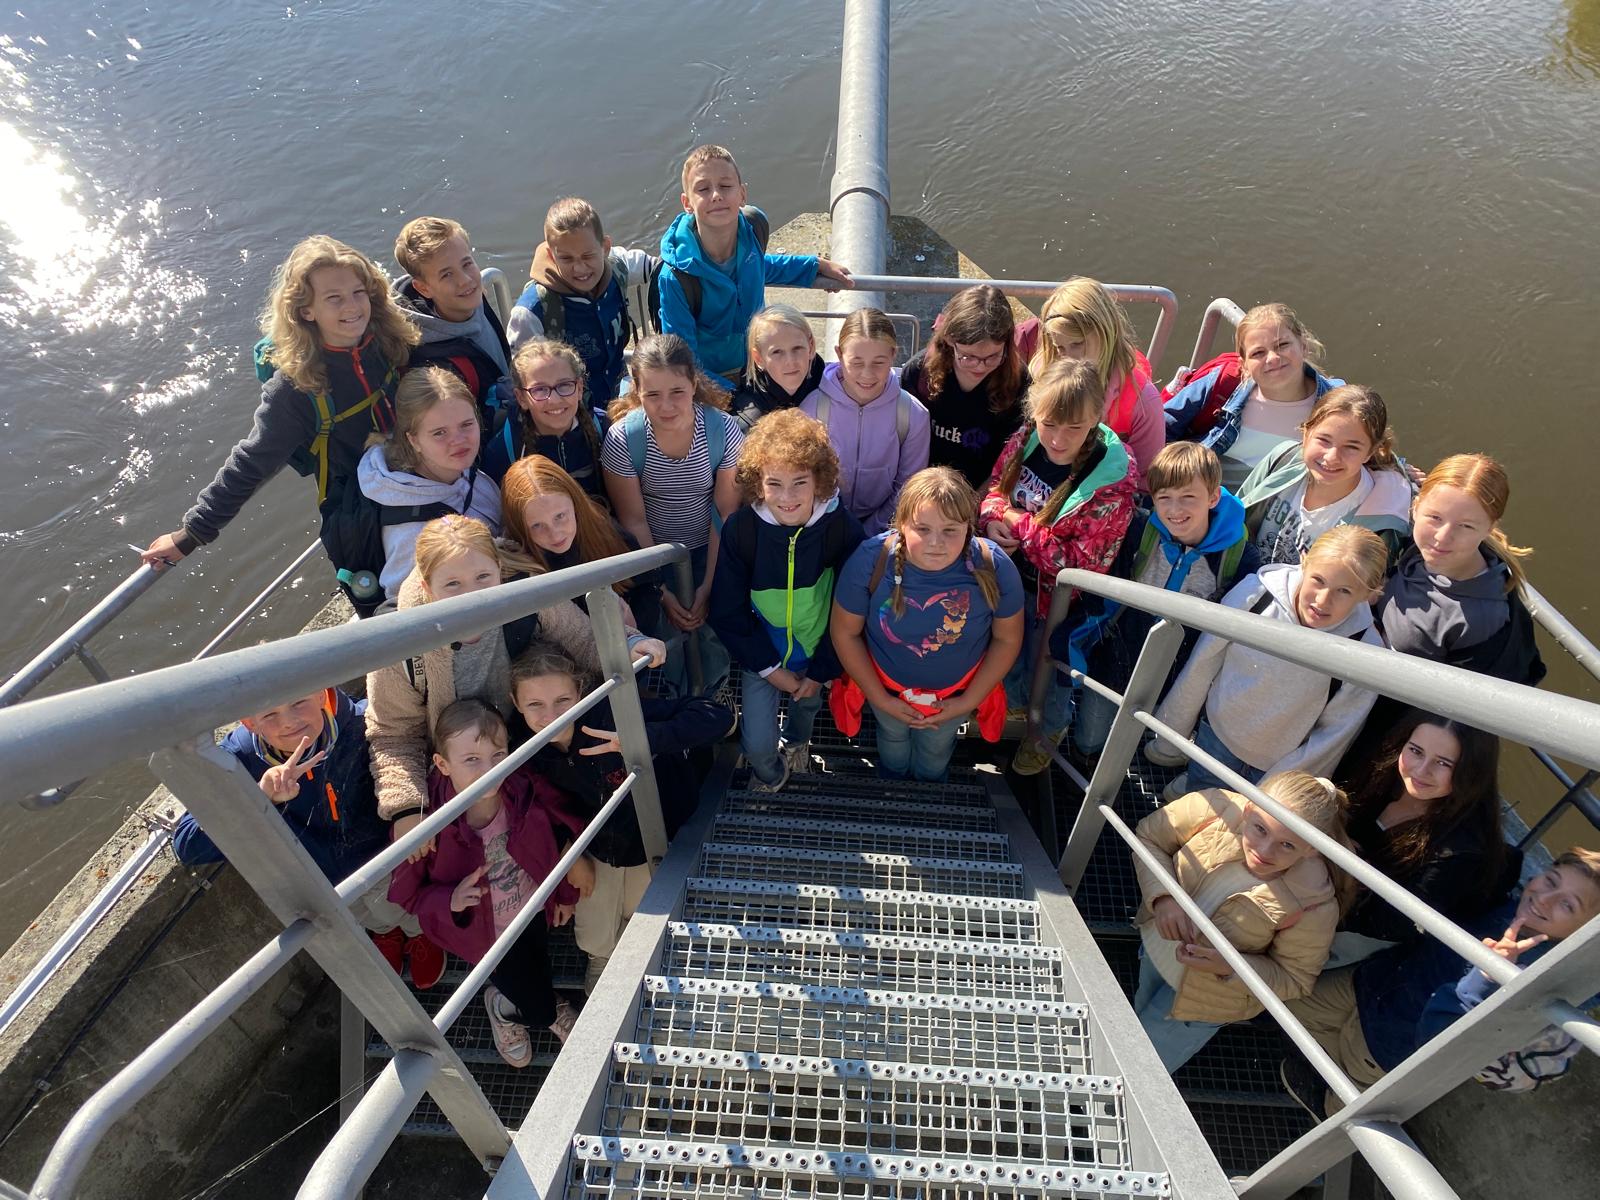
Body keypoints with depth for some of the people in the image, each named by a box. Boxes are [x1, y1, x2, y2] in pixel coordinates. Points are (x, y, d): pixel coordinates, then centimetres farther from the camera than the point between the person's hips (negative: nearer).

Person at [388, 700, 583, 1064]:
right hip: (488, 932, -2)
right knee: (541, 1011, 12)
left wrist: (567, 893, -1)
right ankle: (502, 1005, 44)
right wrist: (450, 900, -37)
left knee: (538, 983, 29)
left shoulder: (526, 789, -29)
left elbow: (565, 829, -10)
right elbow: (405, 893, -17)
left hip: (534, 911, 2)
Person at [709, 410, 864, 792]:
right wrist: (770, 668, -12)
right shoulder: (740, 529, -24)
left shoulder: (842, 528, -23)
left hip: (816, 650, 1)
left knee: (808, 705, 28)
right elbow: (727, 613, -14)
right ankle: (770, 776, 35)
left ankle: (796, 741, 65)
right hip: (761, 654, -1)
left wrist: (821, 672, -8)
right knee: (757, 745, -3)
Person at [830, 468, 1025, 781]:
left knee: (937, 750, 34)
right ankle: (891, 785, 71)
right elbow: (844, 632, -19)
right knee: (893, 740, 34)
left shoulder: (994, 567, -32)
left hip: (956, 693, 1)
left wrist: (970, 701, -12)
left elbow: (1007, 639, -14)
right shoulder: (870, 560, -34)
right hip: (888, 686, 0)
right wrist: (879, 698, -14)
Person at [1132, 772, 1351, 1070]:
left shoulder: (1314, 907, -36)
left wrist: (1230, 967, -34)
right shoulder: (1214, 808, -34)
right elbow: (1148, 836, -16)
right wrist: (1163, 896, -31)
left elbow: (1295, 981, -18)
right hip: (1155, 944, 3)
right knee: (1141, 1012, 36)